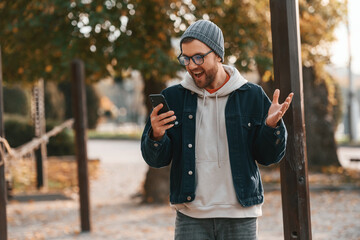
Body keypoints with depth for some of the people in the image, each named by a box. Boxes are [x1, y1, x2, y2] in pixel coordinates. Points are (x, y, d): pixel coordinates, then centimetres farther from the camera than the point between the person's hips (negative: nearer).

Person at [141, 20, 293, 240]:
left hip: (240, 216, 0)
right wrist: (156, 136, -17)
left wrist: (272, 127, -16)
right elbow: (156, 159, 5)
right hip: (191, 218, 1)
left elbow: (268, 156, 3)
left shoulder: (252, 96, 2)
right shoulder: (173, 98, 4)